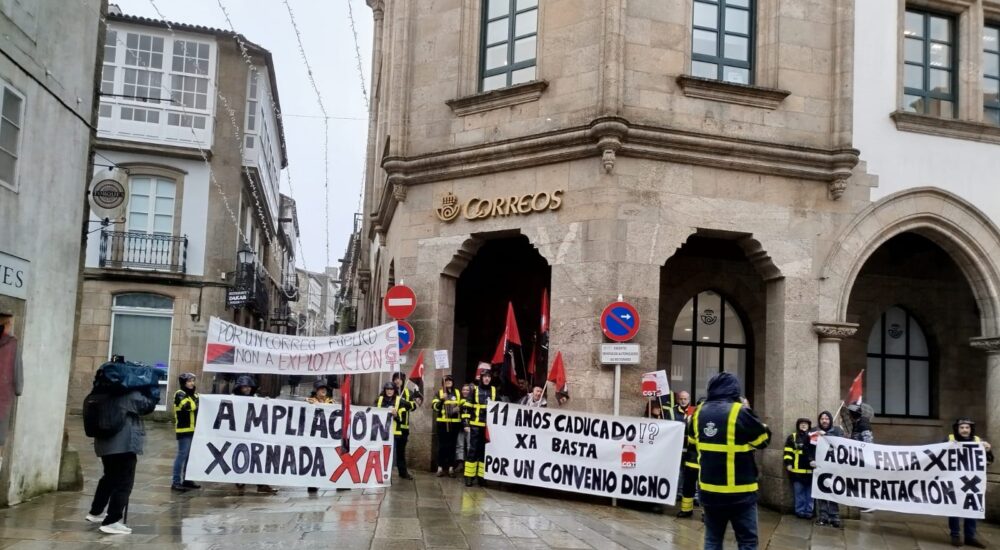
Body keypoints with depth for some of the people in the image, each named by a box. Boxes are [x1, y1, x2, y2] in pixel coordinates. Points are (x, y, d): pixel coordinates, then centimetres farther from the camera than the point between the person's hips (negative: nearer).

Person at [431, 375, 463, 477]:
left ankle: (451, 468, 12)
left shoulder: (458, 393, 10)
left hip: (455, 423, 2)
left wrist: (459, 408, -4)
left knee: (452, 445, 6)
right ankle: (440, 467, 7)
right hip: (442, 423, -2)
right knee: (442, 445, 0)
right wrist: (442, 400, -24)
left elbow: (463, 406, 18)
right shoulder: (439, 393, 3)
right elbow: (434, 406, -8)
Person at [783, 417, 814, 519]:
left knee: (810, 492, 4)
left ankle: (809, 511, 10)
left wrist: (816, 461, -1)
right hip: (797, 470, -1)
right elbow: (788, 452, 3)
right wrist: (788, 463, -7)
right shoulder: (792, 437, 8)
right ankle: (800, 511, 6)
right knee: (799, 492, 1)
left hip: (810, 469, 1)